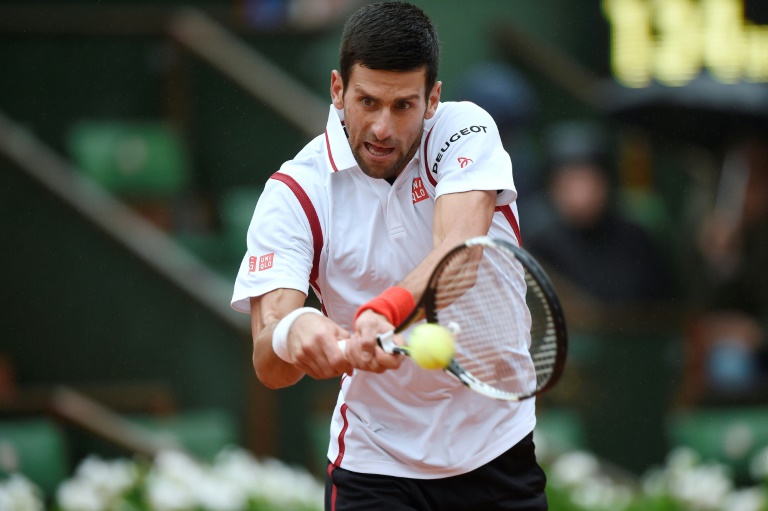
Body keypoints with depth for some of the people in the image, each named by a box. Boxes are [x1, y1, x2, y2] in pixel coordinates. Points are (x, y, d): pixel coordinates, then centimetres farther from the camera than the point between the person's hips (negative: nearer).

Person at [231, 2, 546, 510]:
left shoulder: (465, 130, -12)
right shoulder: (294, 194, -13)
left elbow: (460, 250, -31)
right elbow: (267, 366, -22)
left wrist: (386, 311, -51)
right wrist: (291, 334, -47)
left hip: (499, 447, 1)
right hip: (376, 464, -1)